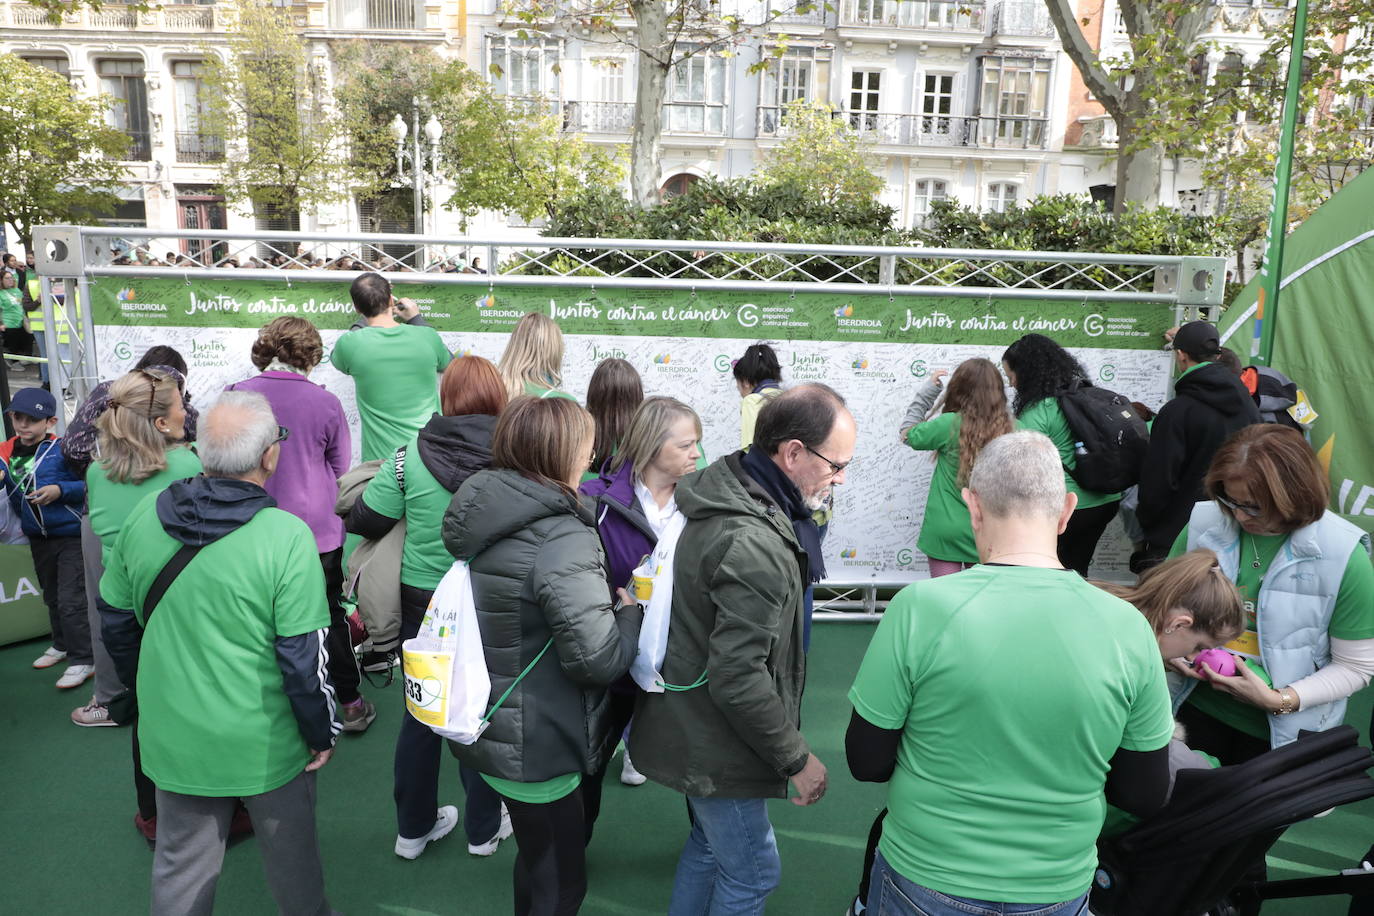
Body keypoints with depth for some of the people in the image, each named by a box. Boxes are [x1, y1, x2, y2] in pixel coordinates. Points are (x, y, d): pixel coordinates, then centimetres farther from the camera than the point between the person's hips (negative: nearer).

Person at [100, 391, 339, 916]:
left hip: (173, 735, 4)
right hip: (265, 741, -4)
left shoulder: (143, 518, -7)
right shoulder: (287, 536, -24)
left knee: (180, 865, 23)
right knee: (291, 856, 21)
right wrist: (322, 733, -5)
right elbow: (305, 656, -21)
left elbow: (116, 622, 5)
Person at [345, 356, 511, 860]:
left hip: (421, 600, 2)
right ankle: (483, 828, 33)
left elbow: (366, 520, -8)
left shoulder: (412, 453, -11)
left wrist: (380, 482, 13)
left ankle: (413, 827, 35)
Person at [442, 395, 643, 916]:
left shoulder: (485, 515, 0)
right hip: (536, 749, -8)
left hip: (487, 731, 8)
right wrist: (632, 613, -9)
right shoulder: (561, 539, -27)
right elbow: (597, 658, -28)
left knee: (537, 860, 29)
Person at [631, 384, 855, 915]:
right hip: (713, 747, -10)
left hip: (693, 727, 10)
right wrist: (796, 758, -19)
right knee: (752, 873, 11)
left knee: (710, 843, 27)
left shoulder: (728, 493, 0)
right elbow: (737, 678, -30)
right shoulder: (754, 545, -32)